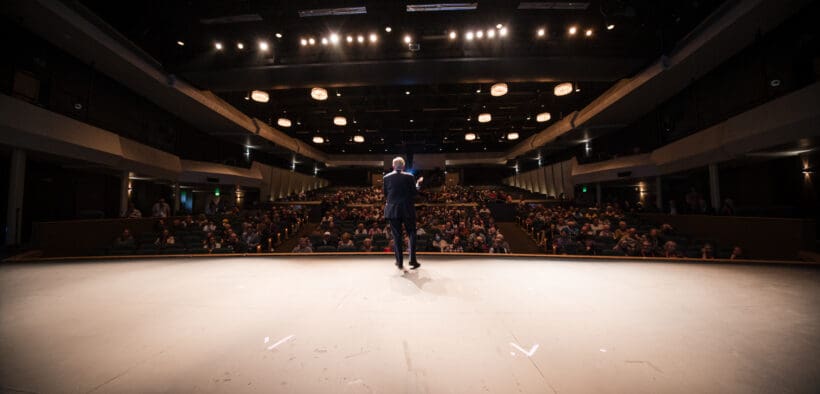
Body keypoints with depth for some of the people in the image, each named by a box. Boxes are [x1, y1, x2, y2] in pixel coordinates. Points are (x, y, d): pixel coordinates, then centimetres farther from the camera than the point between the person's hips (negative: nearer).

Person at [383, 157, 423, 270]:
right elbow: (414, 192, -2)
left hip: (393, 210, 1)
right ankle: (412, 260, 9)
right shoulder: (409, 177, -5)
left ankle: (399, 262, 7)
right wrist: (418, 183, 14)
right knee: (411, 234, 12)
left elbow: (385, 195, 5)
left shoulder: (386, 177, 0)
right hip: (407, 210, -1)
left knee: (397, 236, 6)